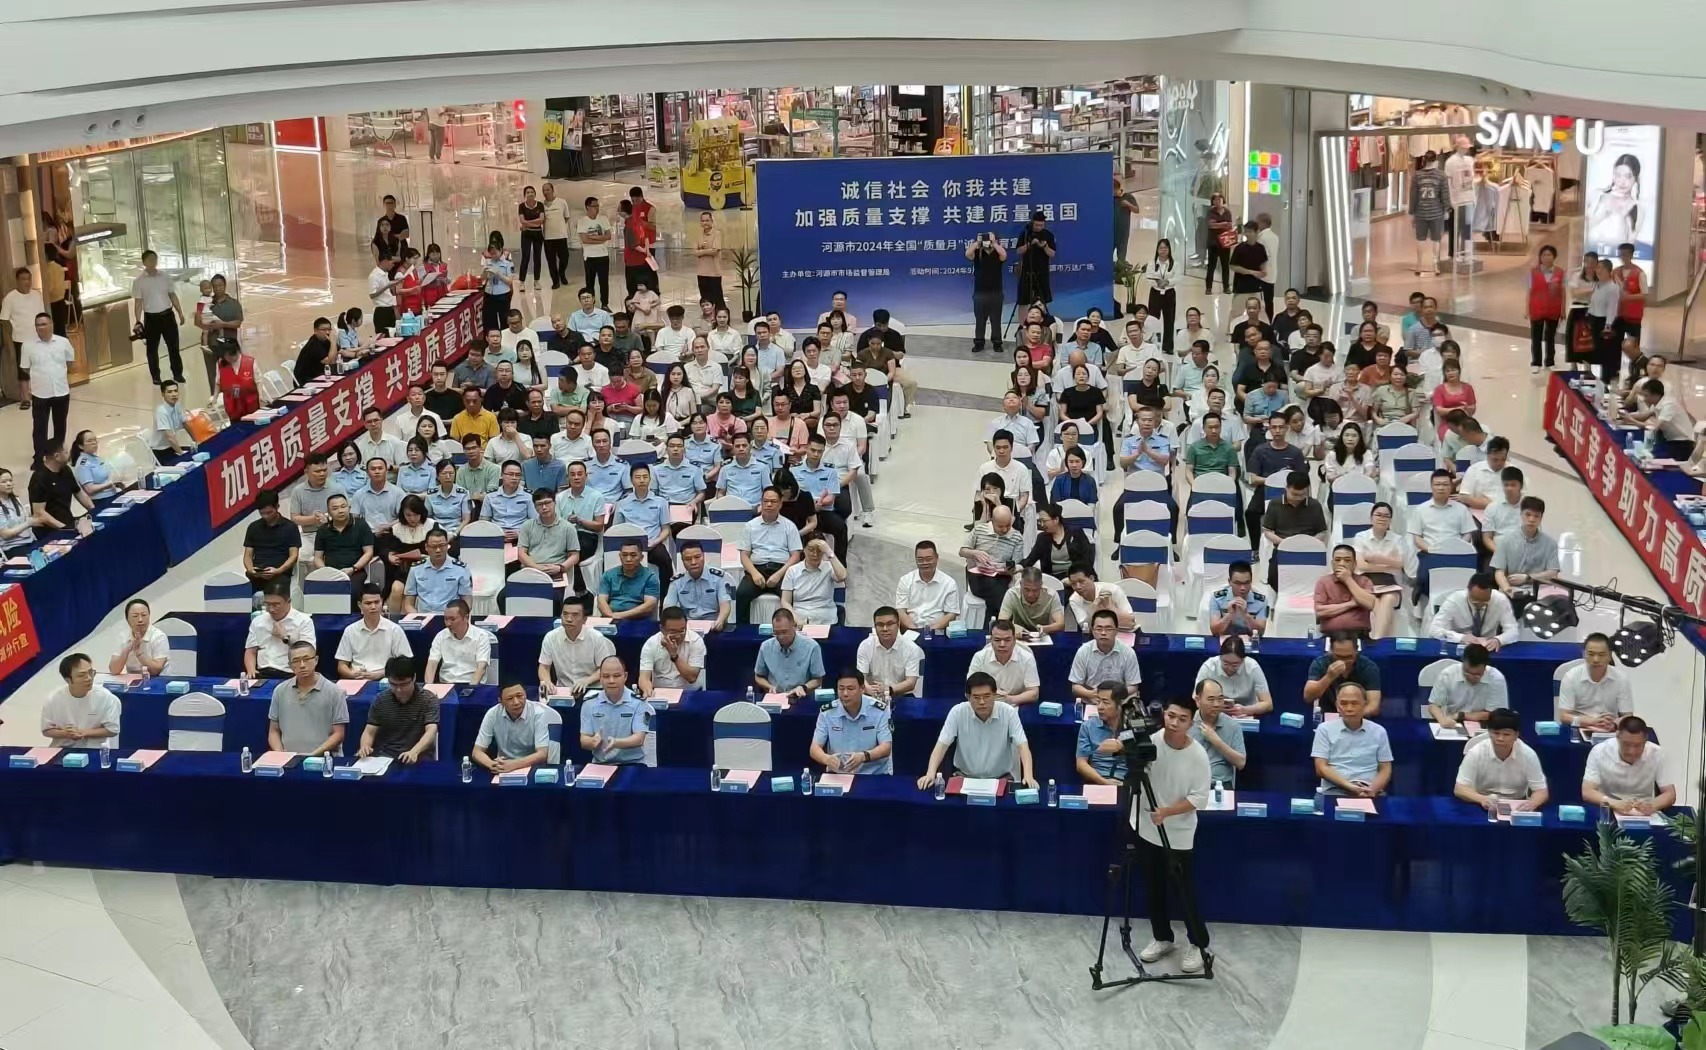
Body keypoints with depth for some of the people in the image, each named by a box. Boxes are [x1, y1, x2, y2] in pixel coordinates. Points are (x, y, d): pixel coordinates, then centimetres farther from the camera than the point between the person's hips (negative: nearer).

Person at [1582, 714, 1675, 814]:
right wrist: (1615, 804, -36)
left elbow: (1670, 794, -7)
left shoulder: (1656, 754, -9)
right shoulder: (1599, 752, -14)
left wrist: (1652, 806, -30)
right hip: (1608, 813, -1)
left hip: (1643, 814, 1)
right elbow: (1587, 792, -17)